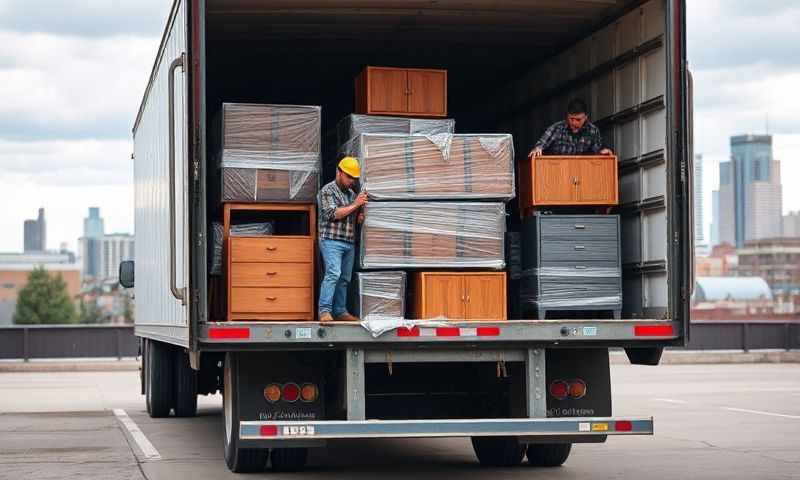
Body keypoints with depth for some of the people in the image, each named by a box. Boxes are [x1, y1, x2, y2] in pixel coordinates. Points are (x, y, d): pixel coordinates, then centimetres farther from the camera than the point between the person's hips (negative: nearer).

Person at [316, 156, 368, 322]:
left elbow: (356, 218, 26)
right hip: (331, 240, -7)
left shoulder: (352, 193, 19)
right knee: (333, 274, -19)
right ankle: (324, 311, -22)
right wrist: (355, 205, -12)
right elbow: (333, 214, -13)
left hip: (349, 243, 7)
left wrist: (360, 216, 3)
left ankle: (340, 311, 9)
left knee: (344, 279, 5)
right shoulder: (327, 191, -2)